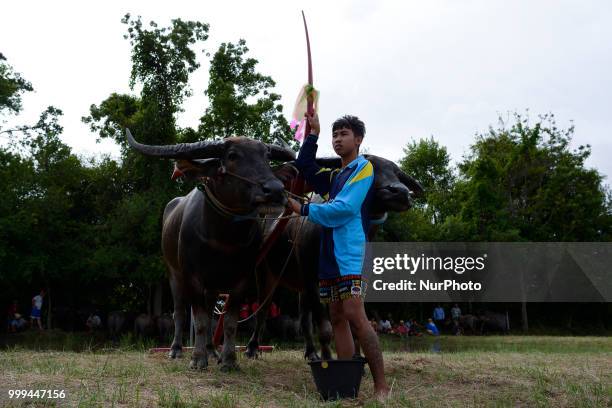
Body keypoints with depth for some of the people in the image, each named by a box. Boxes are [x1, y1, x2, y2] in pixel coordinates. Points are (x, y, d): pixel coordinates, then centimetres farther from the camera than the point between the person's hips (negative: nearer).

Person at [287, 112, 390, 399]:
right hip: (329, 255, 8)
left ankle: (381, 385, -17)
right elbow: (304, 166, 25)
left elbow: (345, 207, -13)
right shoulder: (333, 175, 22)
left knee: (354, 315, -18)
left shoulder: (363, 168, -1)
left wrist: (304, 209, -6)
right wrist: (313, 134, 15)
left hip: (350, 252, -8)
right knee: (337, 319, 4)